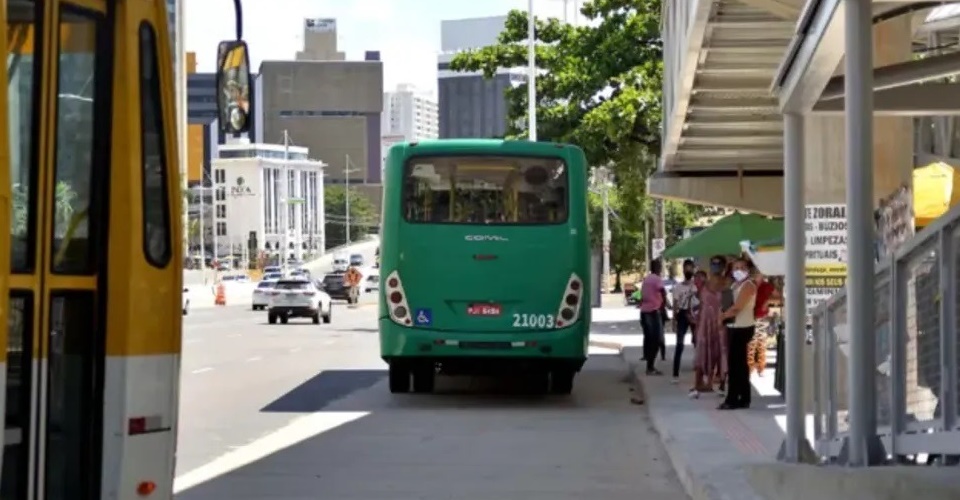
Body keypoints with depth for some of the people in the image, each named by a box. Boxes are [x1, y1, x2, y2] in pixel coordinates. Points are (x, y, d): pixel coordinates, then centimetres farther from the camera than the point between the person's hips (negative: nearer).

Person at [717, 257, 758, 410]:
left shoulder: (748, 285, -11)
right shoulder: (734, 285, 18)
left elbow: (737, 307, -19)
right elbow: (729, 304, 17)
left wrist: (723, 316, -7)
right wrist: (724, 317, 0)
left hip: (743, 327, -9)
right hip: (734, 327, 9)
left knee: (735, 364, -10)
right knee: (739, 363, 11)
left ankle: (733, 399, -9)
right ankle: (743, 398, 15)